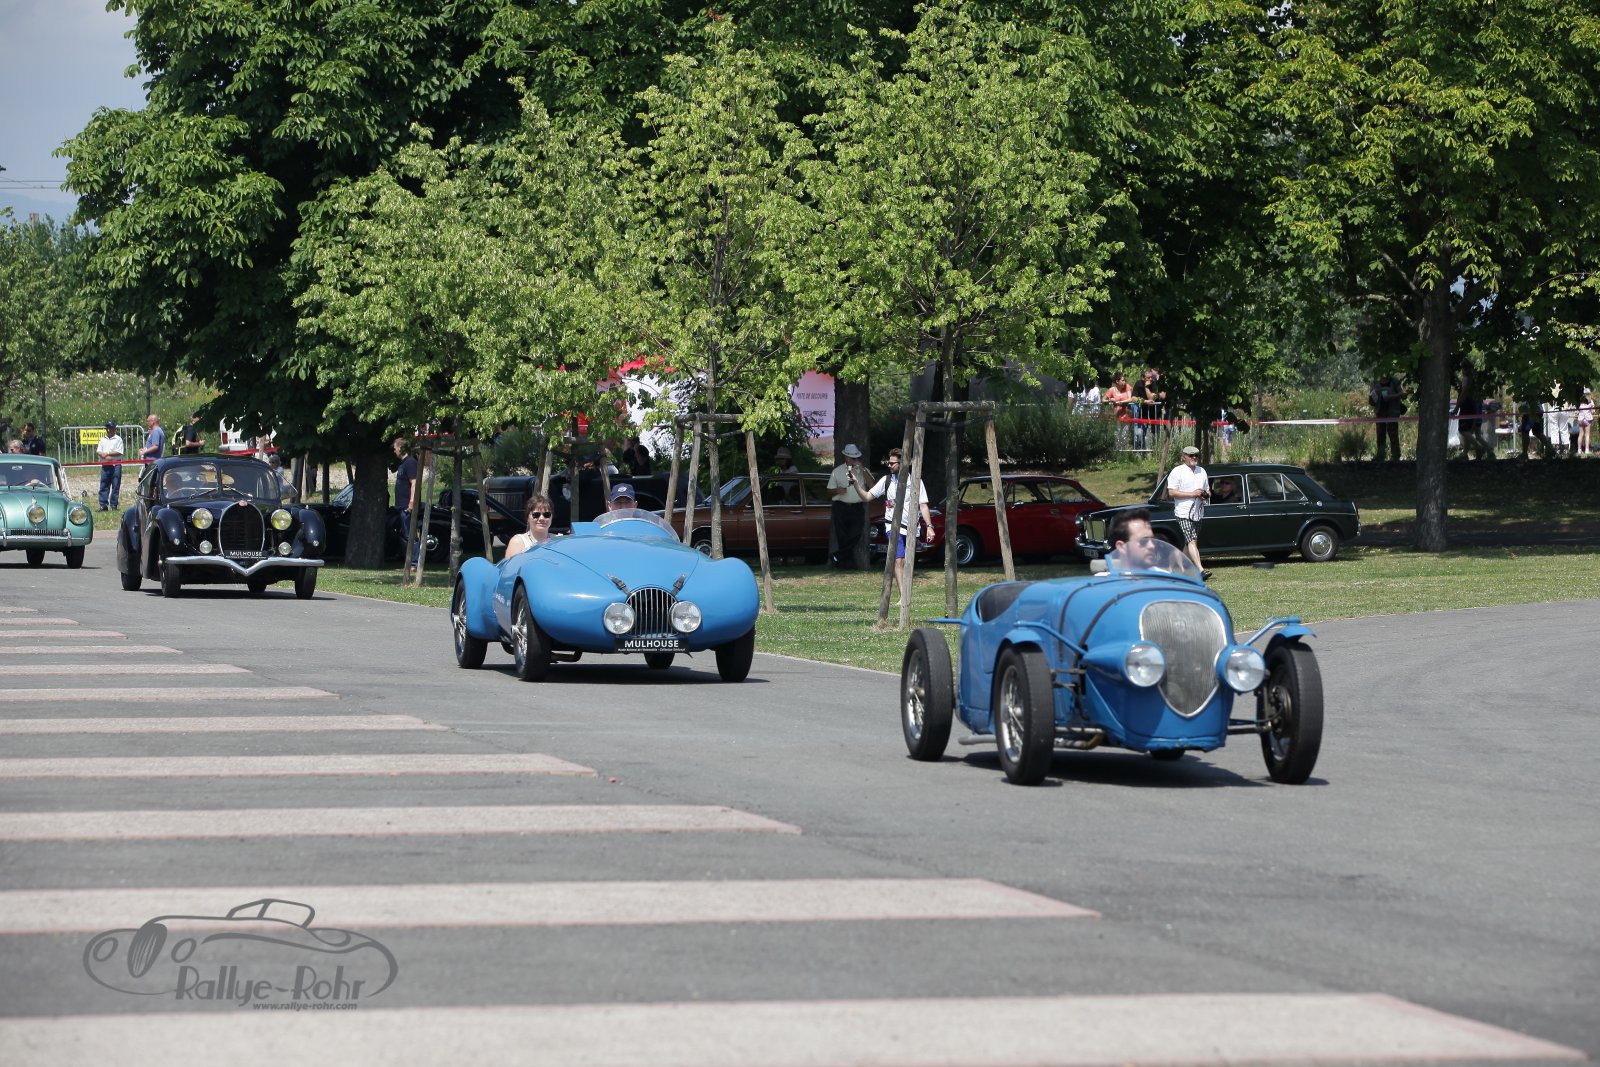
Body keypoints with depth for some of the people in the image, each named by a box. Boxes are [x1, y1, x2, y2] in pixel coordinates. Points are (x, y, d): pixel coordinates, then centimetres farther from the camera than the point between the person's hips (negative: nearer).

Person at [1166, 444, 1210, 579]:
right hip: (1184, 513, -7)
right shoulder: (1177, 472, -5)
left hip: (1198, 512, 7)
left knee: (1189, 542, 12)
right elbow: (1171, 492, -12)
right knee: (1192, 541, -17)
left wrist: (1205, 495, -1)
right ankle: (1201, 570, -27)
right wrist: (1192, 494, -17)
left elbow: (1208, 491, 25)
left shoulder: (1202, 471, 17)